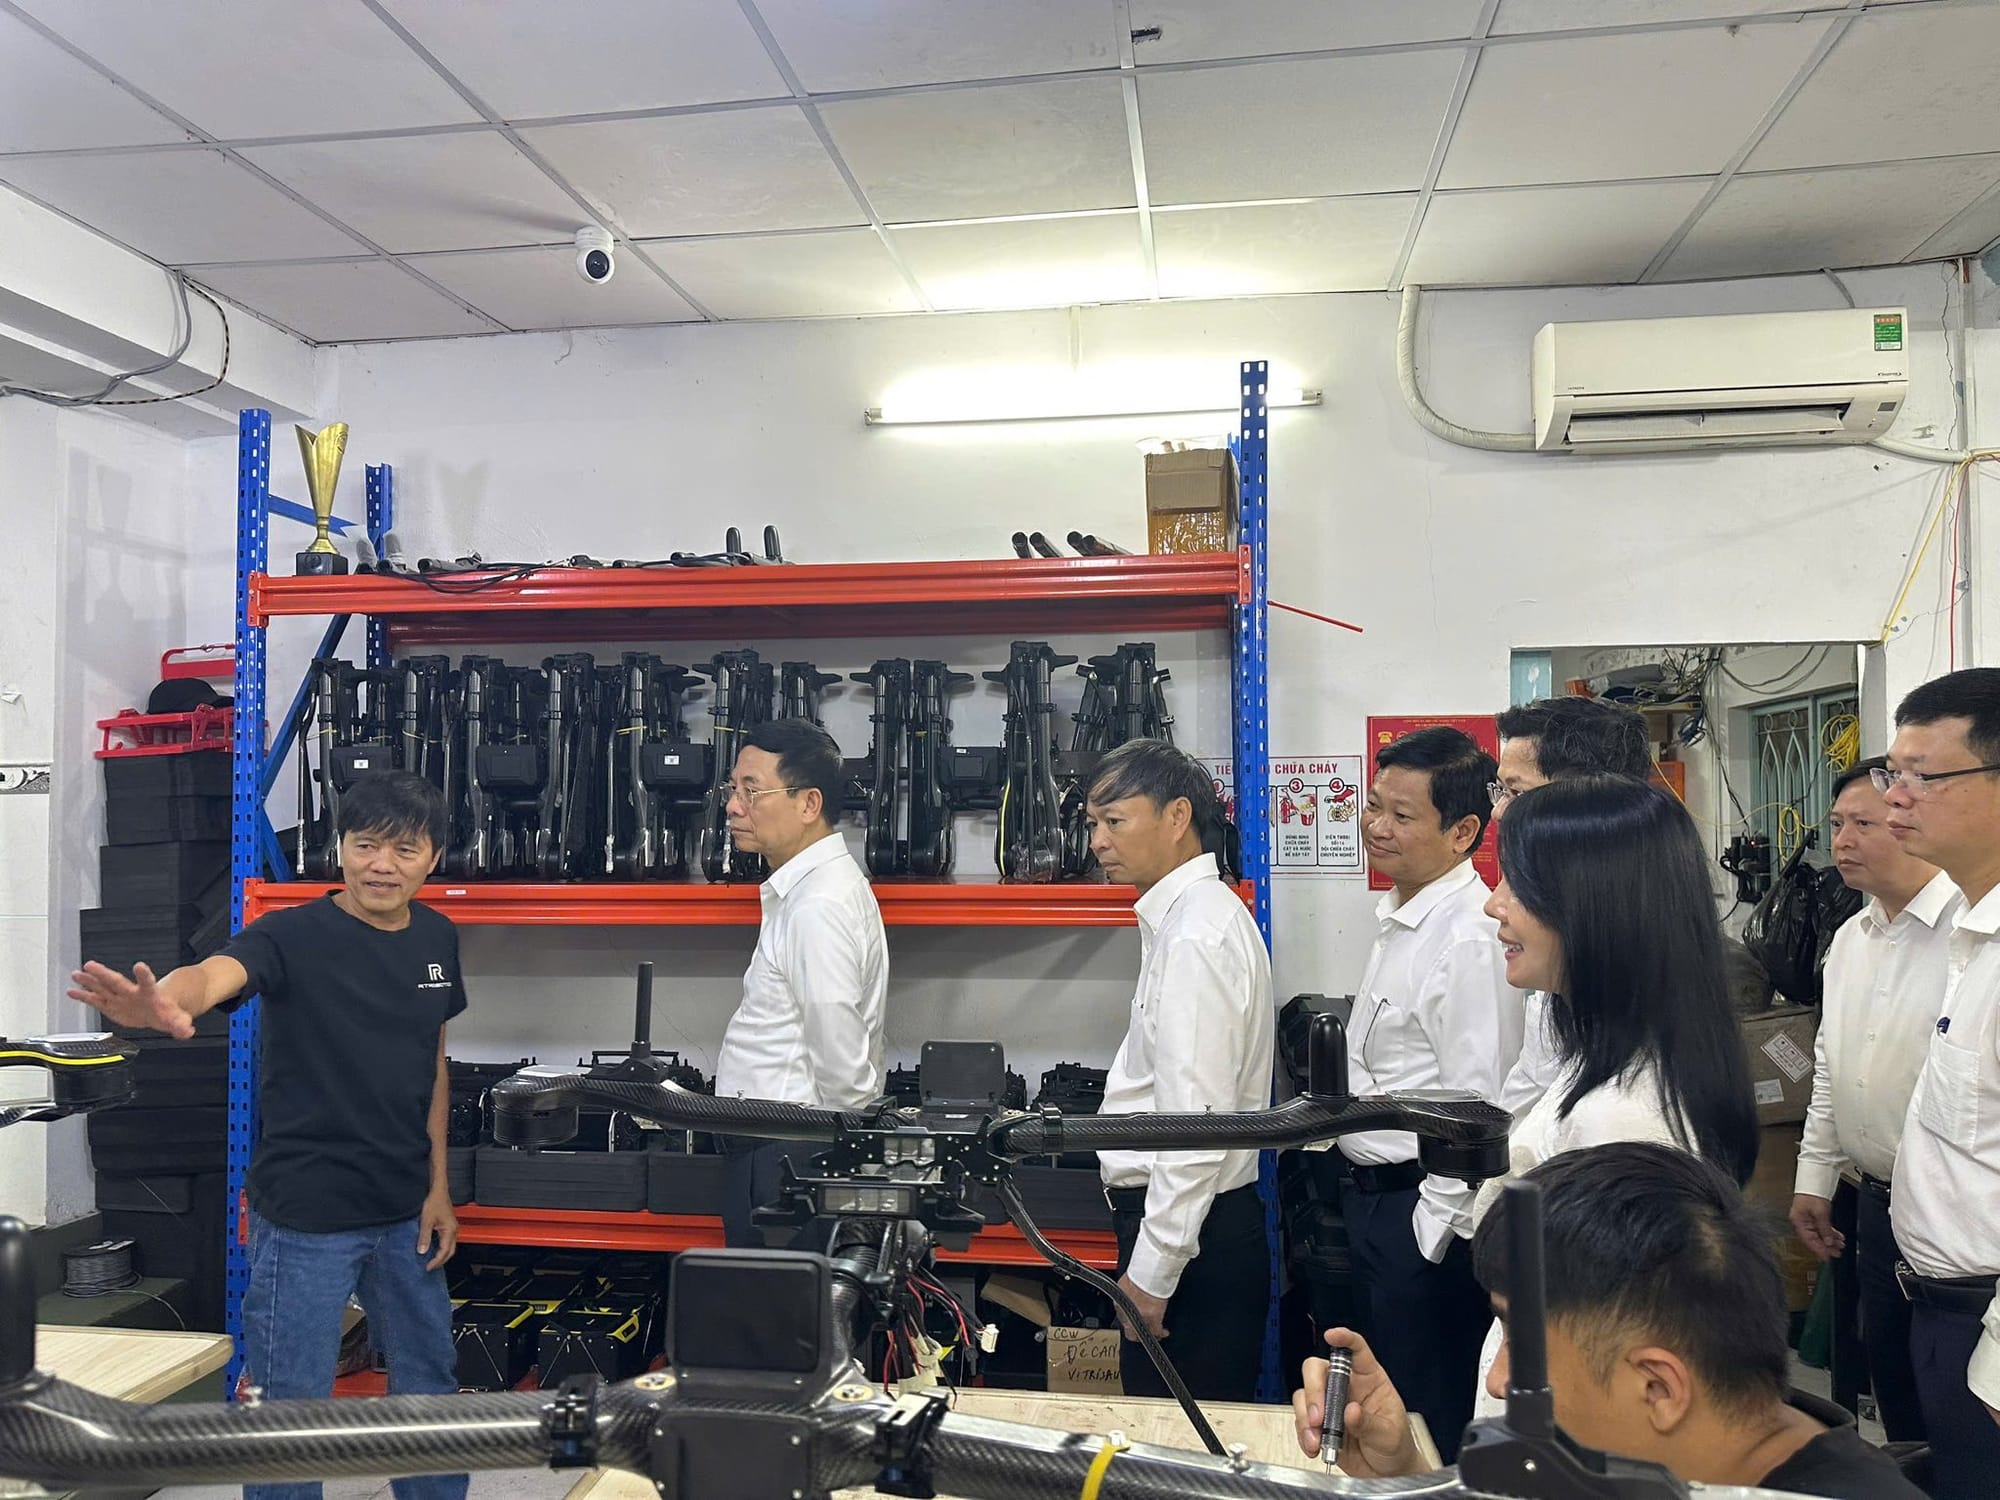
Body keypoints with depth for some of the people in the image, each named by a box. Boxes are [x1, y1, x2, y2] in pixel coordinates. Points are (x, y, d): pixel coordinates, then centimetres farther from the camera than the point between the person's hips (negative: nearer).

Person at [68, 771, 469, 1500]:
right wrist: (165, 1004, -62)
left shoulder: (437, 939, 1)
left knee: (430, 1380, 19)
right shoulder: (294, 936, -17)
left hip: (405, 1210, 6)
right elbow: (214, 974, -38)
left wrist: (438, 1186, 8)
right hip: (306, 1214, -5)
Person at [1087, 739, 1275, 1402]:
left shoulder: (1196, 936, -19)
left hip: (1190, 1227, -9)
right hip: (1193, 1220, 9)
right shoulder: (1185, 916, 13)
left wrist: (1152, 1269, -19)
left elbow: (1196, 1122, -23)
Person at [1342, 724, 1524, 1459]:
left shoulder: (1468, 937, -22)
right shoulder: (1399, 917, 8)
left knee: (1428, 1423, 7)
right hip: (1374, 1196, 9)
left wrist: (1431, 1233, -18)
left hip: (1424, 1210, -9)